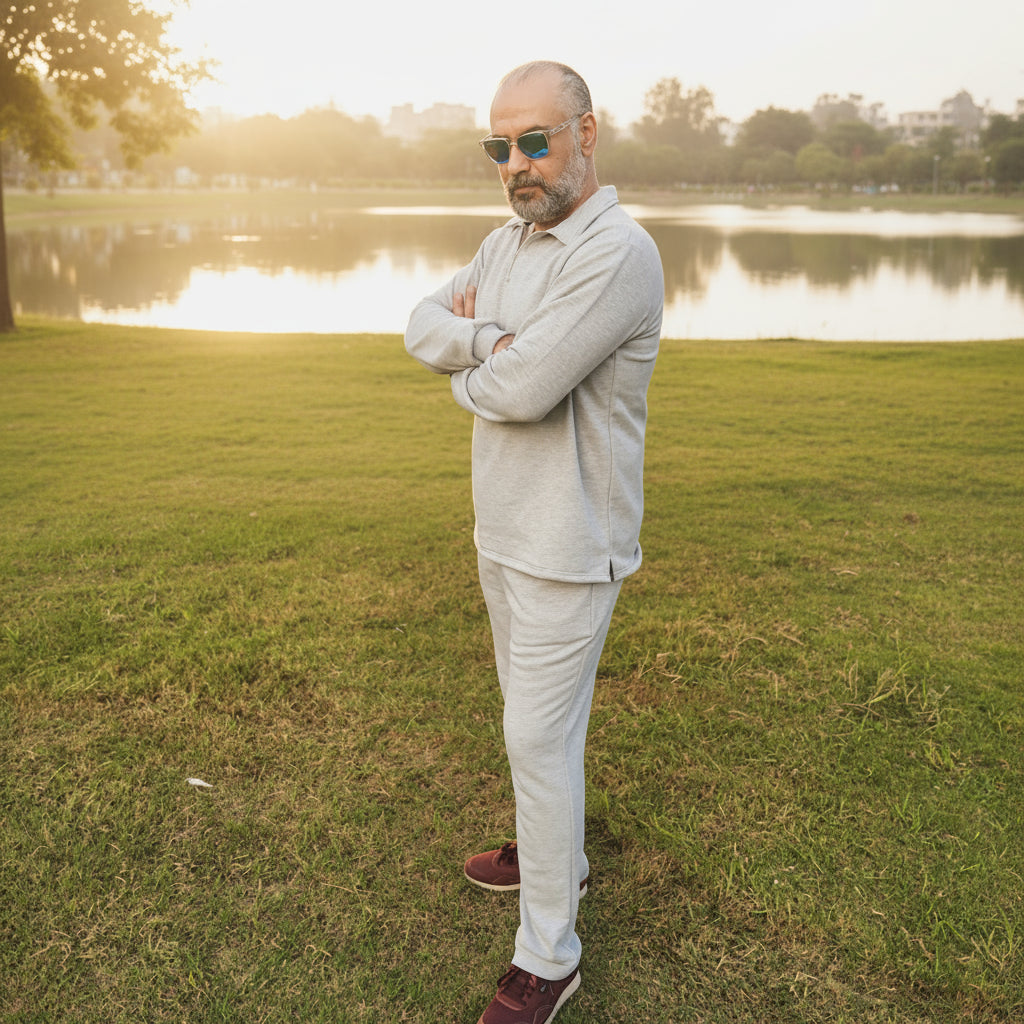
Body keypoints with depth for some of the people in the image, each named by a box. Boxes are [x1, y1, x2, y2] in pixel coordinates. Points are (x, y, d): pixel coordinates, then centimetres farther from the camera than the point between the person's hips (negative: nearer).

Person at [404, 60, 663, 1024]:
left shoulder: (617, 254, -22)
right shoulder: (509, 239, 8)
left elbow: (521, 391, -28)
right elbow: (422, 327, 3)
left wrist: (467, 364, -5)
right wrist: (489, 339, -18)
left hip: (567, 547, -9)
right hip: (503, 527, 9)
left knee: (540, 737, -1)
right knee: (530, 711, 23)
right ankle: (555, 854, 45)